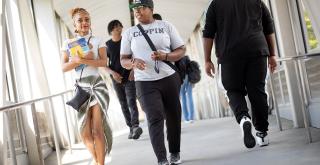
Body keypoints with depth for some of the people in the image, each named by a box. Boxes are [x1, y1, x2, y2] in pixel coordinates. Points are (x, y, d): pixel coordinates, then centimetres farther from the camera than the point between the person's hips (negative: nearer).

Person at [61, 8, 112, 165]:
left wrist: (80, 59, -21)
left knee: (97, 129, -9)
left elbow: (103, 62, -10)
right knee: (85, 132, -1)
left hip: (98, 86, -1)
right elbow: (64, 67, -1)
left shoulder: (97, 41, 3)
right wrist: (80, 59, -18)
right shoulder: (68, 43, 6)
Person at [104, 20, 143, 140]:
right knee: (124, 105, 5)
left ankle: (135, 126, -28)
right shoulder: (107, 45, 3)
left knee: (131, 102, -16)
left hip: (129, 77, -2)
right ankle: (131, 129, 10)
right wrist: (113, 73, -12)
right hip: (117, 80, 2)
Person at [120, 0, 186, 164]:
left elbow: (181, 50, 6)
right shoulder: (129, 32, 8)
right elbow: (123, 60, 9)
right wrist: (133, 62, -14)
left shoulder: (166, 26, 6)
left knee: (173, 116, 7)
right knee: (155, 118, -13)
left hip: (169, 78, 1)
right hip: (145, 83, -1)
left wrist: (165, 56, -14)